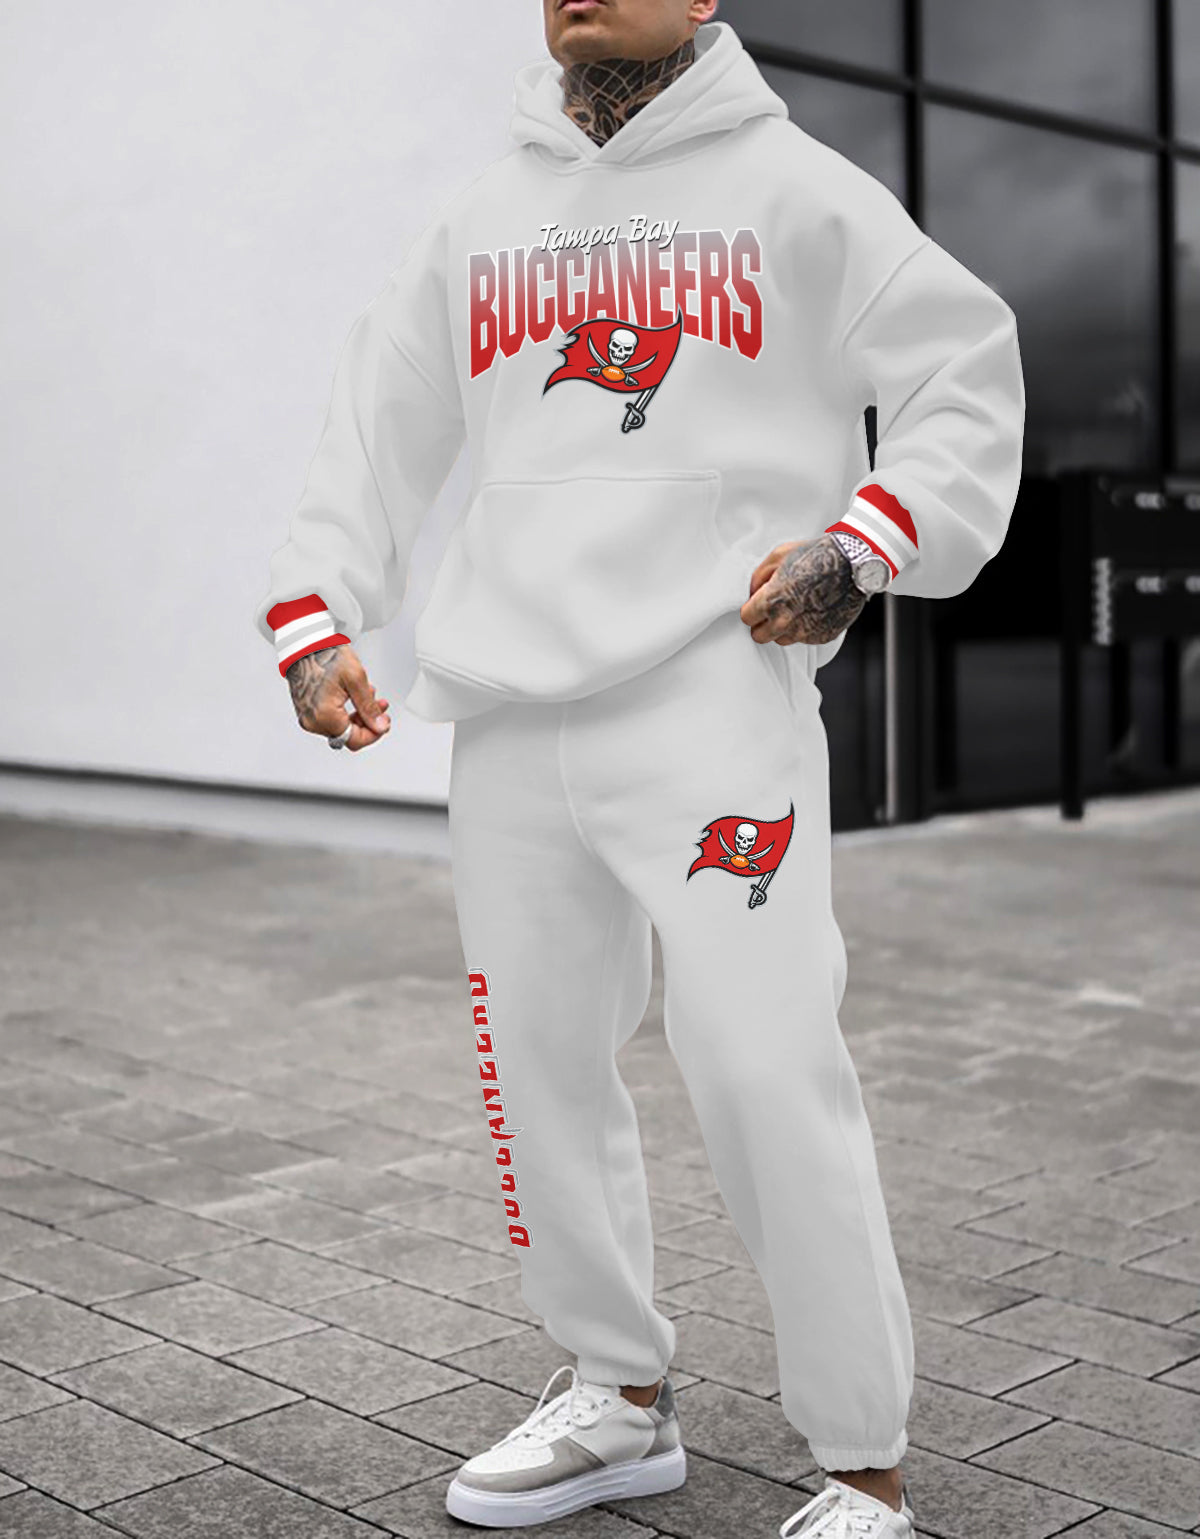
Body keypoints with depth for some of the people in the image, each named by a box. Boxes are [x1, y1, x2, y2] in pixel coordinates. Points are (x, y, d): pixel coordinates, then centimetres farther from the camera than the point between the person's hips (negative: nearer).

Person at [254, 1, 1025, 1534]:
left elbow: (969, 373, 4)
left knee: (762, 1071, -11)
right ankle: (621, 1395, 29)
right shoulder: (476, 223, 18)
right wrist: (312, 621, 9)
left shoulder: (790, 186, 5)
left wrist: (861, 551, -9)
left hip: (713, 701, -5)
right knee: (535, 1061, 10)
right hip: (508, 719, 6)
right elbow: (375, 425, 21)